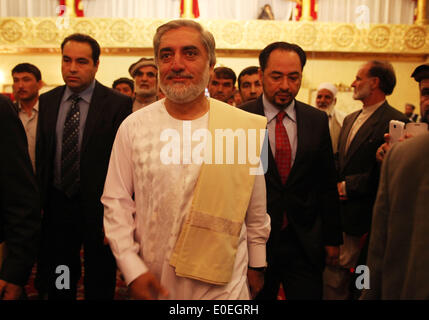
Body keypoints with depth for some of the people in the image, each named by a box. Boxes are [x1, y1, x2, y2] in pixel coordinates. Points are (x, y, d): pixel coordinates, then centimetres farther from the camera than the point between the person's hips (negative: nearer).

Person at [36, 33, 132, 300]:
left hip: (98, 206, -4)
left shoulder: (118, 104, -11)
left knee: (100, 285, 14)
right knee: (57, 286, 18)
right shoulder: (47, 101, 5)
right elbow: (42, 155, 10)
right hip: (57, 204, 4)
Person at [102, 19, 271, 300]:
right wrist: (132, 269, -6)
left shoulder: (246, 127, -6)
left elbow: (256, 208, 4)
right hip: (153, 283, 1)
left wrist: (256, 266, 11)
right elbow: (116, 202, 1)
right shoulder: (133, 127, -4)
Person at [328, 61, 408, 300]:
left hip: (360, 216, -7)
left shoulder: (395, 121, -12)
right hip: (338, 211, 7)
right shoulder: (350, 119, 15)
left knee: (334, 273, 0)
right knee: (332, 272, 12)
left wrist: (347, 187, -14)